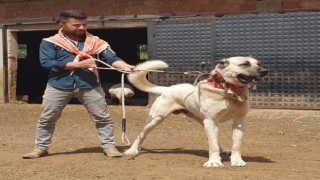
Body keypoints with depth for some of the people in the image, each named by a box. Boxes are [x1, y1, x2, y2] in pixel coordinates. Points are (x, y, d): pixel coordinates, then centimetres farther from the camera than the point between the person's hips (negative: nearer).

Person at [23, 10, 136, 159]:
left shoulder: (95, 42, 4)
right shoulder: (49, 43, -2)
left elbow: (111, 58, -5)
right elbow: (46, 63, -13)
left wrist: (126, 67, -27)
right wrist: (78, 64, -17)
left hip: (89, 85, 1)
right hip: (59, 85, -1)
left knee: (102, 117, 3)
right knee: (46, 119, 8)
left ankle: (109, 146, 14)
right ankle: (41, 148, 22)